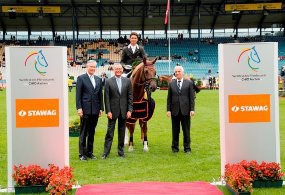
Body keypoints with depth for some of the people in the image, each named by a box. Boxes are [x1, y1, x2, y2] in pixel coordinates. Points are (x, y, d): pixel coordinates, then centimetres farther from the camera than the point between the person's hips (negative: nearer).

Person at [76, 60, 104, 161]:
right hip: (85, 109, -5)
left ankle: (90, 152, 19)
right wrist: (79, 108, -11)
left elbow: (100, 95, 14)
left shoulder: (98, 79, 13)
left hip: (95, 110, 5)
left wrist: (101, 108, 8)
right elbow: (78, 95, -5)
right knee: (83, 133, 1)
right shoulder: (81, 78, -1)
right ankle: (82, 153, 7)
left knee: (92, 132, 10)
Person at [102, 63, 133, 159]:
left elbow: (130, 97, 4)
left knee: (122, 131, 10)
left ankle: (121, 151, 20)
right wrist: (108, 111, -10)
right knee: (110, 131, 1)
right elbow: (106, 98, -4)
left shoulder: (127, 81, 5)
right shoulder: (108, 81, -2)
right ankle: (106, 151, 7)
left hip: (123, 111, 2)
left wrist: (129, 110, -3)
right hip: (113, 110, -2)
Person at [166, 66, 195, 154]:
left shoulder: (189, 83, 3)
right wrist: (168, 110, -1)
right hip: (175, 110, 1)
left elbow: (192, 97, 1)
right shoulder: (171, 84, 7)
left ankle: (187, 148, 13)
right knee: (175, 130, 7)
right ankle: (175, 147, 18)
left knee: (186, 130, 4)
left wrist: (192, 109, -6)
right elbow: (169, 98, 7)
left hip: (185, 110, -1)